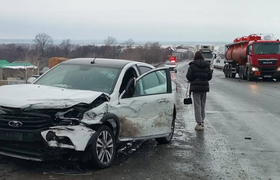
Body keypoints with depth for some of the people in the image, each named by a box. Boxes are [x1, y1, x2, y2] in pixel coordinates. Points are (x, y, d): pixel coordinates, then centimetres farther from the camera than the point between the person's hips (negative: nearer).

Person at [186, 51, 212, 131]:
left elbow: (189, 76, -10)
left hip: (196, 87, -4)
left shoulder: (193, 65, -8)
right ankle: (202, 121, 26)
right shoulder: (207, 65, 4)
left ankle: (199, 123, -5)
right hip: (204, 86, 4)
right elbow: (210, 76, 5)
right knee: (203, 104, 17)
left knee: (197, 105, -2)